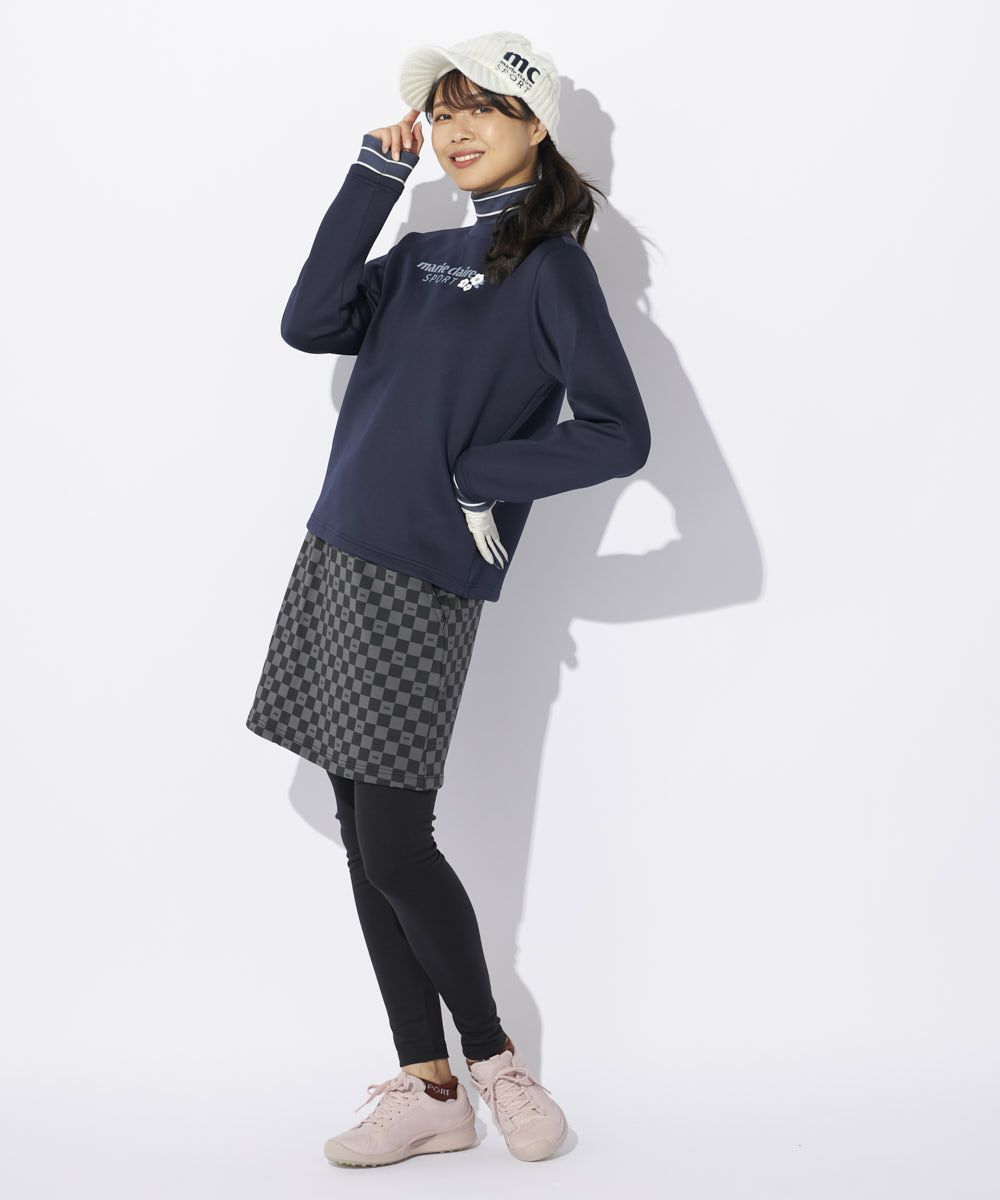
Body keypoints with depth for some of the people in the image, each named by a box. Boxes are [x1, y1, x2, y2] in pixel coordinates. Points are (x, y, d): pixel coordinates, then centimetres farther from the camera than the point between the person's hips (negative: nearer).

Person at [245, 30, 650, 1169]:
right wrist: (374, 176, 3)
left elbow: (619, 435, -11)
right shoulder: (422, 256, 18)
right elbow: (310, 324, 3)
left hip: (423, 584, -7)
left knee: (393, 844, -7)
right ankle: (427, 1089, 16)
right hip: (335, 558, 7)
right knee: (364, 839, 7)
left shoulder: (549, 264, -4)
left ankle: (493, 1061, 14)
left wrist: (478, 476, -10)